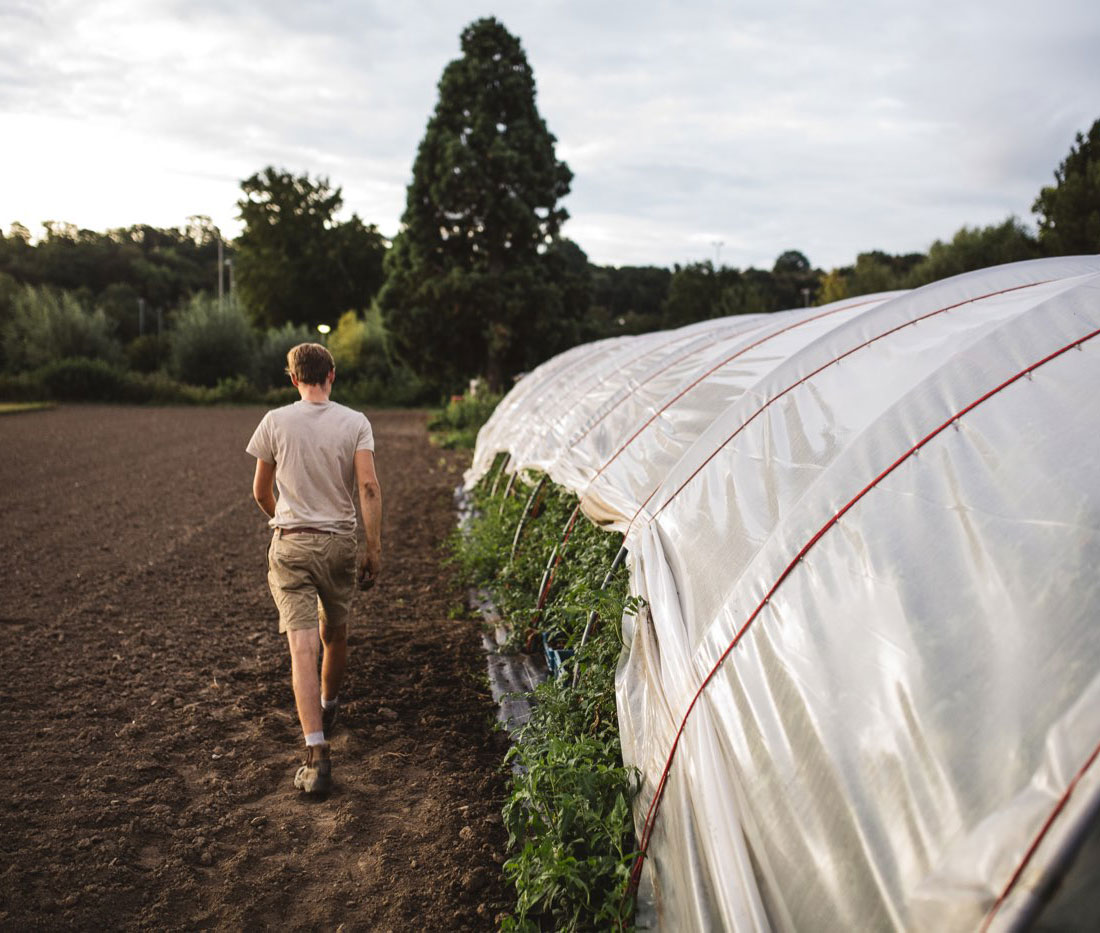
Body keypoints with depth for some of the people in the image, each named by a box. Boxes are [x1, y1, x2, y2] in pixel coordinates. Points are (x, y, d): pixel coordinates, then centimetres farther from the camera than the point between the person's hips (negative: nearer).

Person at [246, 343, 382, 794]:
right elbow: (369, 487, -11)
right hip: (339, 543, 2)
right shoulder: (355, 423, -2)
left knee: (303, 647, -7)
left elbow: (261, 492, 8)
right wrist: (375, 549, -7)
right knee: (335, 635, 22)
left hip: (290, 545, -1)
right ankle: (328, 706, 47)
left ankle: (317, 753, -14)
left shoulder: (275, 422, 0)